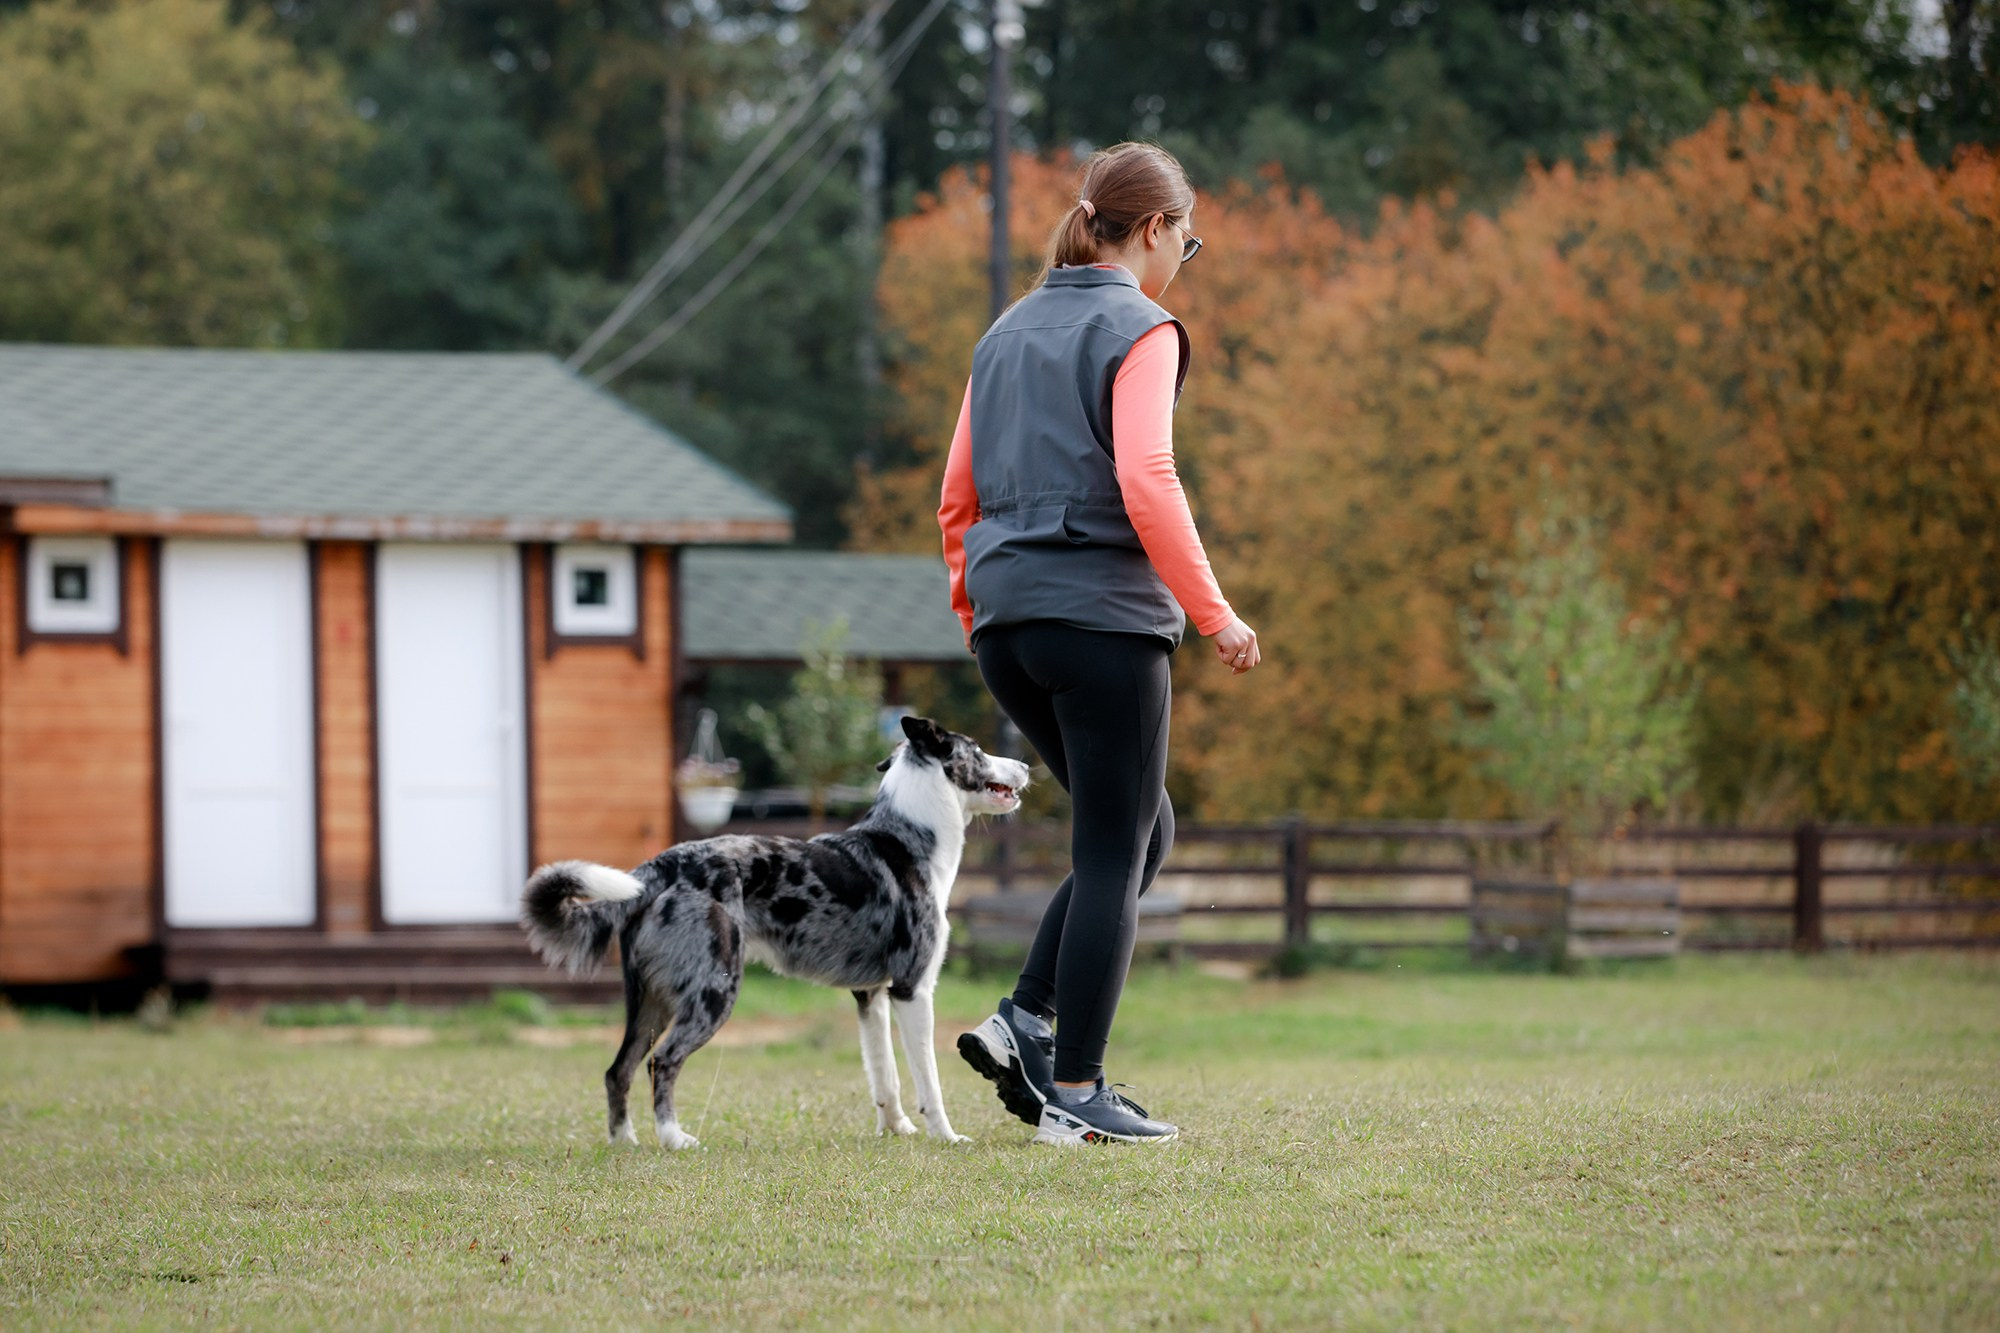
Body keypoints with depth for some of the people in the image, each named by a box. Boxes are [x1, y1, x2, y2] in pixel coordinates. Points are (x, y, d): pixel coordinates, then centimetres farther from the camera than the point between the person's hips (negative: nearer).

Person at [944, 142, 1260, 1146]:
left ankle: (1025, 1021, 6)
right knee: (1115, 854, 0)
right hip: (1105, 616, -7)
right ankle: (1074, 1093, -1)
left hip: (1007, 626, 7)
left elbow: (958, 496, 17)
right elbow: (1145, 482, -19)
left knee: (1139, 832, 18)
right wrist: (1212, 612, -15)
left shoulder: (1006, 334, 16)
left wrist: (974, 611, 26)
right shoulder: (1138, 331, -7)